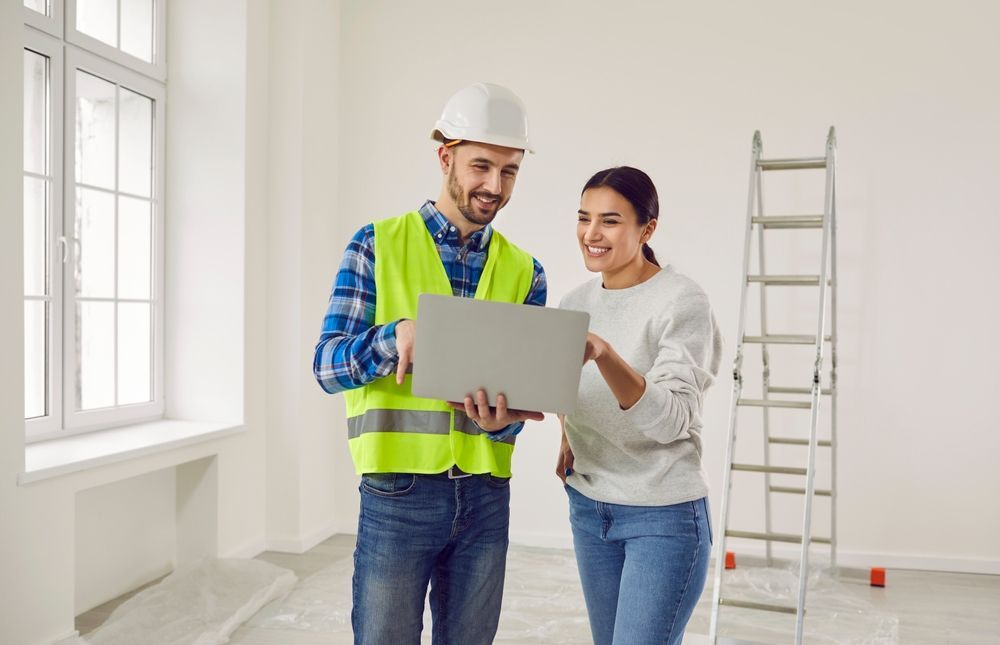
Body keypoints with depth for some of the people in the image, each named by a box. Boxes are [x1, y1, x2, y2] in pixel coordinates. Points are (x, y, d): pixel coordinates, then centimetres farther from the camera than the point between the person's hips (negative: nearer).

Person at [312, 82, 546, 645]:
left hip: (486, 496, 3)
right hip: (398, 493, -3)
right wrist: (398, 335, -26)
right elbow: (327, 366, -7)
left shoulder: (525, 272, 6)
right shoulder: (379, 245, -3)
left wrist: (500, 419, -20)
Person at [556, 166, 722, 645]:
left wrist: (603, 354, -37)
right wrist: (568, 437, 4)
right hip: (586, 507, 6)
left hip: (664, 516, -6)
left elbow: (671, 420, -24)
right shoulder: (575, 302, 4)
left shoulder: (682, 301, -14)